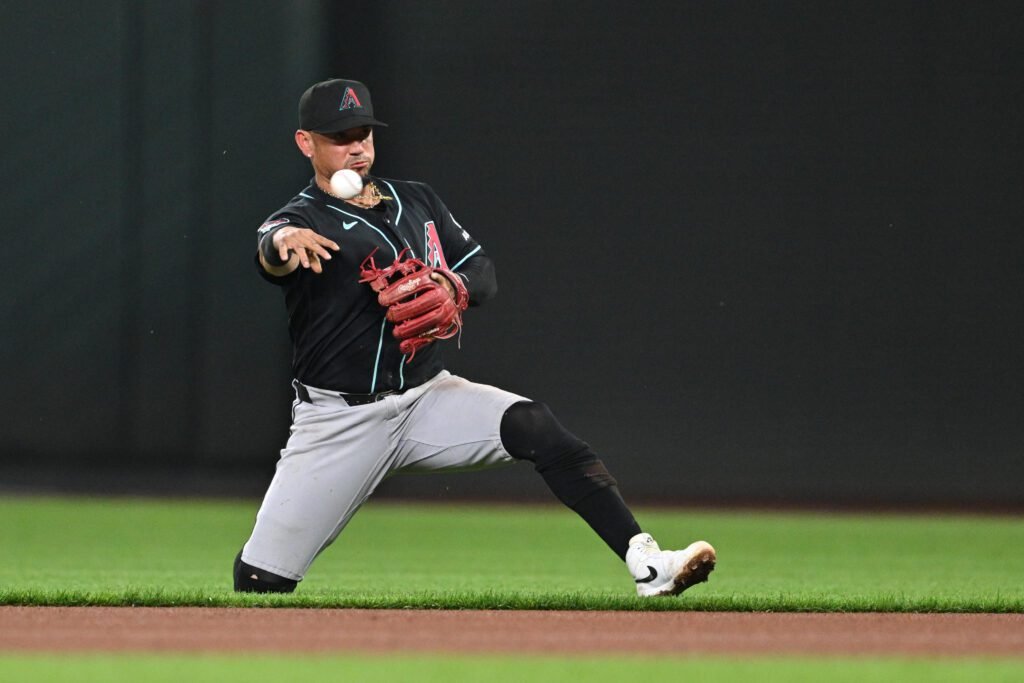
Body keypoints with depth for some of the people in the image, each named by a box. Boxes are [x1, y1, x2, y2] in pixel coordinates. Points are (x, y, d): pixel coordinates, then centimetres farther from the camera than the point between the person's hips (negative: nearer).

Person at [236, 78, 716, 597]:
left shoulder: (418, 202, 12)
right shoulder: (302, 221, -5)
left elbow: (482, 273, 14)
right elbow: (271, 256, -29)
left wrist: (452, 286, -12)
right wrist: (285, 241, -56)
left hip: (427, 395, 3)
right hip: (339, 418, -3)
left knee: (534, 428, -26)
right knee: (260, 581, -9)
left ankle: (645, 562, -32)